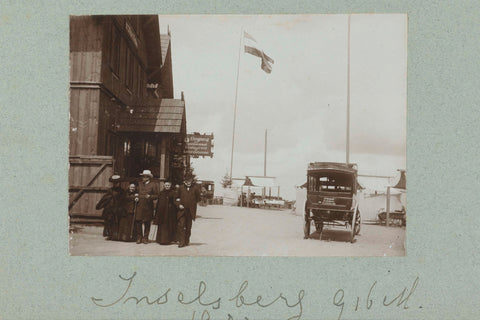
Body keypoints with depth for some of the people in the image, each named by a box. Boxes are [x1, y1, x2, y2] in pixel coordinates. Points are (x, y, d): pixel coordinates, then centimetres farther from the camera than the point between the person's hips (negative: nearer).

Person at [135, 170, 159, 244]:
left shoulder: (153, 185, 0)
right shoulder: (139, 184, 13)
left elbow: (156, 195, -1)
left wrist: (150, 196, -17)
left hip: (148, 206, -3)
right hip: (139, 206, 3)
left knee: (147, 223, 3)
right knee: (138, 221, -5)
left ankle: (145, 238, 13)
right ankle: (139, 237, 5)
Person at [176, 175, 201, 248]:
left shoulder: (195, 188, 2)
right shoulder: (181, 188, 5)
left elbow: (198, 198, 10)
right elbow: (177, 198, 13)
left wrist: (191, 203, 3)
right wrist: (179, 204, -4)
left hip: (190, 211, 0)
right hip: (182, 210, 0)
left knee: (188, 227, 10)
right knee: (180, 225, -10)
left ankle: (187, 241, 23)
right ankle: (181, 242, -8)